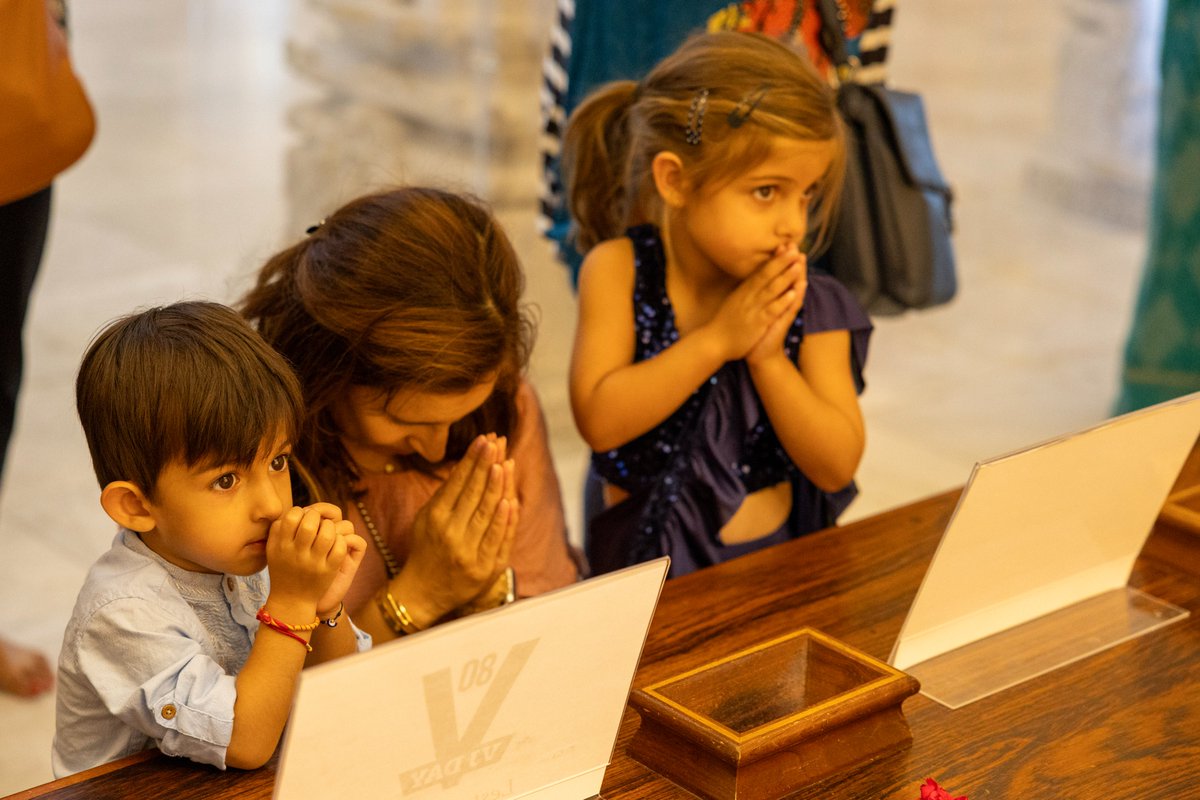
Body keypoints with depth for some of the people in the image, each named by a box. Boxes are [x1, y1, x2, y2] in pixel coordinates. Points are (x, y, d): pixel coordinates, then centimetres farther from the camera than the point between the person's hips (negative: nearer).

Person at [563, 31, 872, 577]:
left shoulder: (811, 306, -4)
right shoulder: (619, 271, -6)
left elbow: (837, 466, -5)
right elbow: (599, 420, -15)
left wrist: (768, 357, -17)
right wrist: (716, 340, -19)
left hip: (779, 557, 2)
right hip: (648, 566, -1)